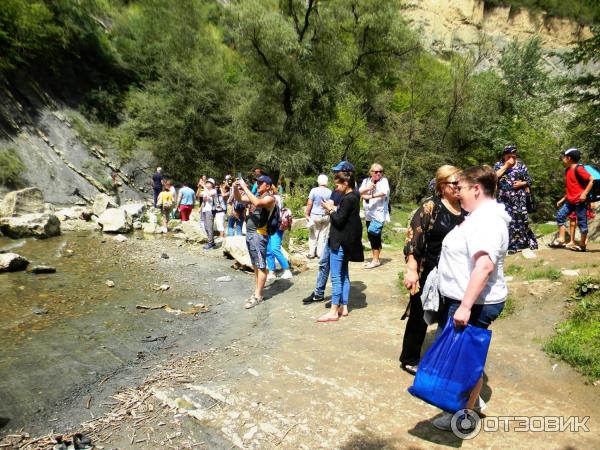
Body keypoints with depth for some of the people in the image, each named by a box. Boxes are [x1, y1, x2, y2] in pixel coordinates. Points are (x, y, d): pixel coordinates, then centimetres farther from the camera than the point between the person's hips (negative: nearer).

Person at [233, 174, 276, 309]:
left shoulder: (270, 198, -9)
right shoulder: (256, 195, 15)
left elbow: (257, 203, -28)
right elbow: (239, 198, 19)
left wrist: (244, 187, -23)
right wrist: (236, 188, -1)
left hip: (259, 235, -9)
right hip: (249, 233, 9)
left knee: (261, 266, -4)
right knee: (255, 265, 14)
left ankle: (258, 296, -2)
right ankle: (257, 291, 23)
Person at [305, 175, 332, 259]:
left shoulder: (314, 190, -11)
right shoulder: (330, 192, -4)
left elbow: (309, 204, -9)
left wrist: (307, 214, 1)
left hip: (315, 215, -2)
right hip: (326, 216, 2)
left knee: (313, 235, 9)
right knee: (323, 235, 10)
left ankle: (311, 253, 14)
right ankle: (320, 253, 15)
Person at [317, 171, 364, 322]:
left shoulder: (348, 199, -18)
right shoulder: (353, 197, 12)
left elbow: (339, 221, -21)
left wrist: (330, 210, -7)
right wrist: (333, 210, 2)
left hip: (340, 243, -11)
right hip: (345, 242, 11)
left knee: (336, 277, -6)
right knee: (344, 276, 14)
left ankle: (333, 311, 0)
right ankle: (343, 307, 22)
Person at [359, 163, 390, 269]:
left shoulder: (384, 180, -4)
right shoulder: (366, 181, 10)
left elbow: (384, 192, -22)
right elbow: (359, 193, -1)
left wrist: (371, 196, -26)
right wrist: (367, 189, -19)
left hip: (379, 212, -6)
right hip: (369, 213, 6)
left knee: (373, 234, -14)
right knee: (371, 236, 11)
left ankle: (376, 260, -4)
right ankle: (375, 259, 24)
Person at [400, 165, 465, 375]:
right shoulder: (431, 207, -12)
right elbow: (413, 238, -15)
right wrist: (412, 270, -20)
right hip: (429, 273, -5)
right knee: (420, 317, 9)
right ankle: (410, 359, 28)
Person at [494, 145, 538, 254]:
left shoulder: (521, 165, 7)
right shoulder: (498, 165, 4)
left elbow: (529, 181, 11)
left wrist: (521, 183, -10)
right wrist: (505, 166, -14)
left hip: (519, 199, 1)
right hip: (504, 199, 0)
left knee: (521, 219, 3)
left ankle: (528, 241, 17)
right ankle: (509, 244, 8)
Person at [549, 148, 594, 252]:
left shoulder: (578, 169, -13)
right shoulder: (567, 170, 12)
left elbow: (591, 180, -16)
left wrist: (584, 194, -21)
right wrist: (562, 199, 19)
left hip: (580, 201, -9)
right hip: (570, 200, 9)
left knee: (581, 222, 1)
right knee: (560, 216, 3)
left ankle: (582, 245, 10)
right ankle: (561, 240, 6)